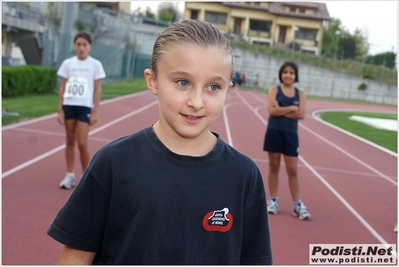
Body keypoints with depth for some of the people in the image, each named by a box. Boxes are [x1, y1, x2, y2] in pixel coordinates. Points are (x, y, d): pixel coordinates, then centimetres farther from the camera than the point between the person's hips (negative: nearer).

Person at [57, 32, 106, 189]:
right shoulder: (67, 63, 5)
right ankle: (70, 175, 17)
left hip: (85, 107, -3)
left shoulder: (95, 64, -1)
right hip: (69, 105, 3)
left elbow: (97, 89, 0)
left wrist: (95, 111, -6)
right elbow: (63, 87, 7)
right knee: (70, 141, 8)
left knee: (82, 143, -6)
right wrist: (60, 110, 2)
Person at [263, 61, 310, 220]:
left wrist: (281, 110, -15)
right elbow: (272, 110, -16)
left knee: (292, 170, 3)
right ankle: (273, 200, 18)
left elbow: (301, 114, -9)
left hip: (291, 135, 1)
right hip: (274, 132, -1)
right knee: (274, 167, 8)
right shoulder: (274, 90, -1)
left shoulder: (300, 94, 5)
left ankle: (298, 204, 9)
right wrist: (292, 108, -14)